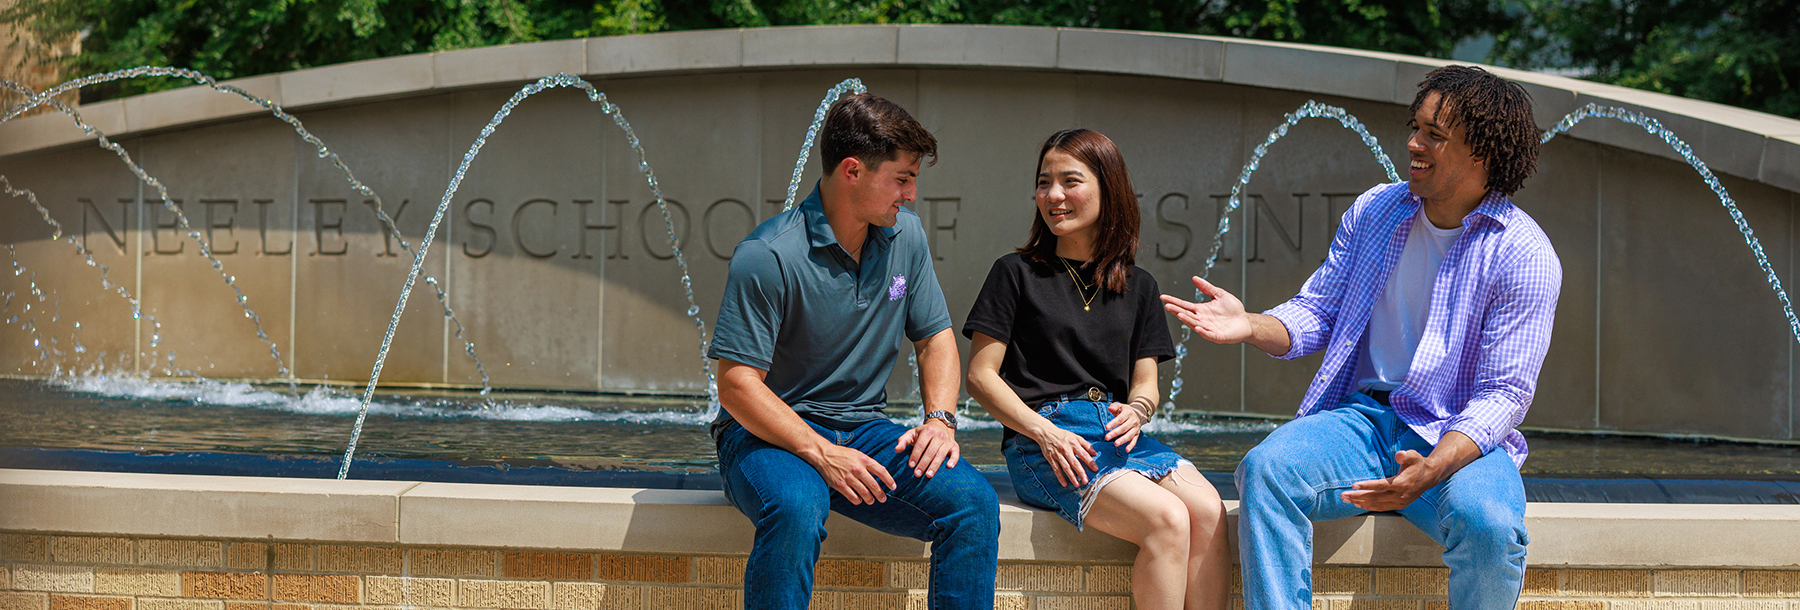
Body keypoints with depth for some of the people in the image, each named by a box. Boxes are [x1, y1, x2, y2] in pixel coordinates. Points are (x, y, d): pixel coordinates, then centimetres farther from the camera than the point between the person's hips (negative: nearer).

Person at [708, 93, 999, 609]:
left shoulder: (904, 234, 5)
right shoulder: (768, 255, -16)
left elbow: (935, 337, 14)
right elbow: (737, 385, -17)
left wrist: (940, 419, -5)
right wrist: (822, 454, -26)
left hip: (864, 430, 5)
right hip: (769, 432, -5)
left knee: (973, 501, -21)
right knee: (797, 509, -39)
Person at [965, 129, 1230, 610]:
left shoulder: (1137, 286, 19)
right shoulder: (1016, 274, 7)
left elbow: (1146, 382, 17)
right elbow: (980, 375, 2)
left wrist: (1136, 410, -8)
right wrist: (1044, 432, -13)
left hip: (1118, 430, 4)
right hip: (1042, 440, -4)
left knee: (1208, 511, -27)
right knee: (1166, 518, -30)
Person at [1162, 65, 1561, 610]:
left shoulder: (1525, 256, -7)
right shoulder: (1373, 211, 10)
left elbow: (1504, 394, -12)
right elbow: (1317, 311, 13)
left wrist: (1429, 471, -29)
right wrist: (1251, 327, -11)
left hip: (1460, 438, -3)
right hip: (1363, 417, 4)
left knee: (1487, 522, -35)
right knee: (1266, 468, -27)